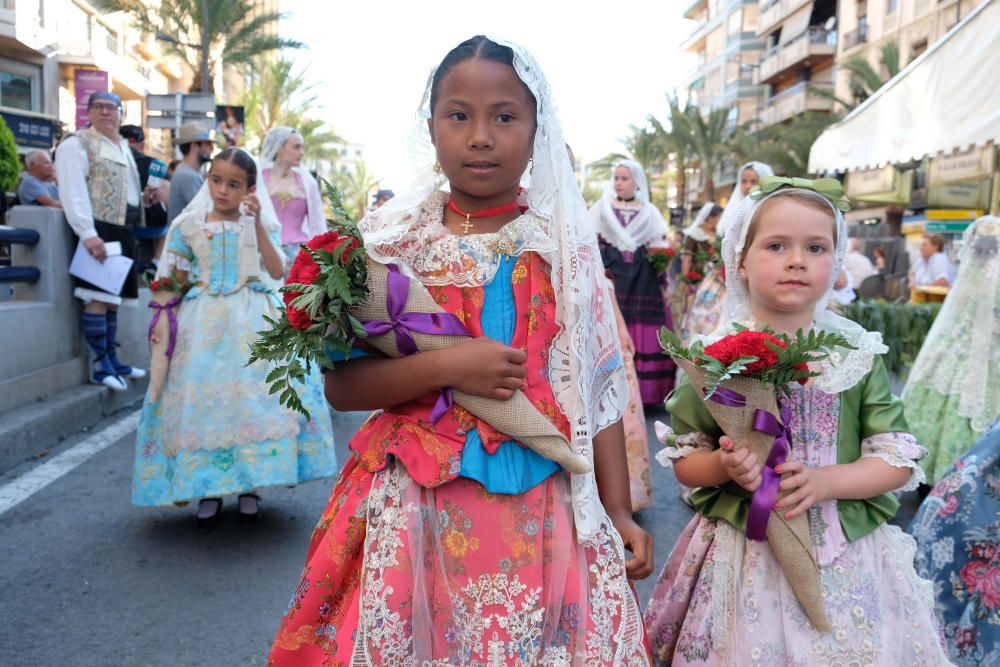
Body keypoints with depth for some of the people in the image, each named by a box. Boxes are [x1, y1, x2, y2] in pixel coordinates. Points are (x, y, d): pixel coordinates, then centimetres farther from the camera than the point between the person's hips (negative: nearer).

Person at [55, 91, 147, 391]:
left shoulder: (123, 146, 22)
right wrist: (88, 233, -24)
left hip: (123, 229, 8)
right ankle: (101, 366, -7)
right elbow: (73, 193, -15)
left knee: (112, 297, 12)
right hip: (99, 228, -8)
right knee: (98, 297, -11)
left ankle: (112, 358, 19)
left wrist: (147, 197, 13)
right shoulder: (77, 144, -4)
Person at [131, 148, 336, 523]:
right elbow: (176, 282, 10)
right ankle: (206, 486, 10)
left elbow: (277, 272, -8)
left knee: (253, 395, -7)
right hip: (204, 323, 1)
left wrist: (257, 222, -13)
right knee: (201, 398, -4)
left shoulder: (259, 224, 6)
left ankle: (248, 484, 7)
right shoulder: (187, 226, 6)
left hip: (252, 322, 0)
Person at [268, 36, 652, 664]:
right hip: (414, 505, 0)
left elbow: (600, 386, 2)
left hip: (540, 509, 1)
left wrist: (619, 511, 0)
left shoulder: (565, 243, 1)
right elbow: (340, 385, -3)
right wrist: (446, 365, -17)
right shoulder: (389, 238, -1)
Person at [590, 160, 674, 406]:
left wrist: (663, 280, 3)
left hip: (643, 280, 1)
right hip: (611, 276, -1)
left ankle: (644, 390, 4)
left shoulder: (650, 211, 14)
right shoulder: (602, 208, 11)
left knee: (644, 334, -2)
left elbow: (660, 249, 14)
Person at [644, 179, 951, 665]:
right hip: (741, 556, -1)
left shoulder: (859, 354, 0)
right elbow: (683, 459, 1)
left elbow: (899, 460, 0)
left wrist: (825, 481, -17)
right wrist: (725, 466, -20)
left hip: (845, 557, 2)